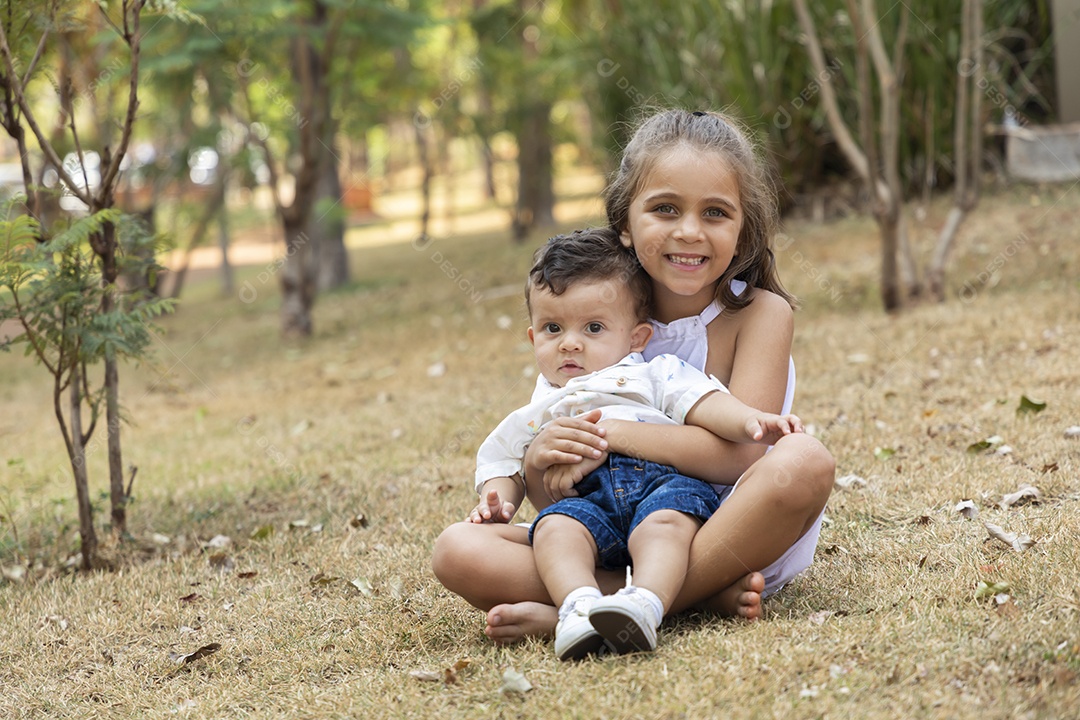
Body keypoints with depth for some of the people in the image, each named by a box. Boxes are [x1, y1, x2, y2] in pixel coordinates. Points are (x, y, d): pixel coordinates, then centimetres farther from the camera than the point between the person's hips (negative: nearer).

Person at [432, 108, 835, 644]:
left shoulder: (761, 312, -6)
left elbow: (742, 449, -21)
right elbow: (555, 495, 3)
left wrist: (611, 435, -24)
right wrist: (540, 461, -21)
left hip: (733, 535, -3)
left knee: (804, 461, -33)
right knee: (457, 550, -17)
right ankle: (705, 593, -23)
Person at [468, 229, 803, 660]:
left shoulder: (654, 376, 23)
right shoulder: (536, 412, 33)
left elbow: (705, 404, 8)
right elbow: (501, 460, 31)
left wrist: (750, 421, -12)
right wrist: (497, 502, 8)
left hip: (664, 481, -1)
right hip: (584, 497, 2)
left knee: (666, 519, -35)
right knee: (555, 525, -31)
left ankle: (643, 606, -55)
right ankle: (580, 603, -51)